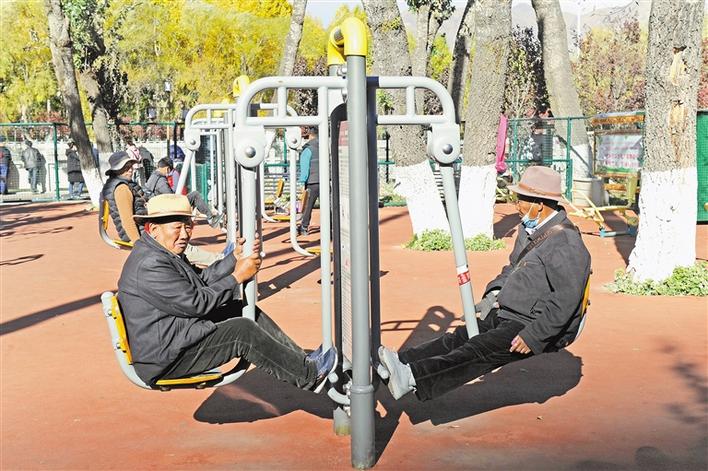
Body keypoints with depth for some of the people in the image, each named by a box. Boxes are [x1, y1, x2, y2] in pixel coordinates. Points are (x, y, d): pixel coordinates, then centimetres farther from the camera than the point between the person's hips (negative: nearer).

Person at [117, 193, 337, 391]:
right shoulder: (149, 265, -23)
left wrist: (235, 258, 4)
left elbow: (201, 279, 14)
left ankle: (302, 360, 13)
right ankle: (309, 376, -5)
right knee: (242, 331, -18)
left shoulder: (165, 253, 11)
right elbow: (196, 304, -23)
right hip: (164, 361, -11)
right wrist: (237, 277, -15)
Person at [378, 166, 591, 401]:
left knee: (481, 349, -26)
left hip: (541, 328, -9)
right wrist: (494, 293, 10)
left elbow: (565, 302, -23)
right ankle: (401, 362, -21)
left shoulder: (567, 244, -18)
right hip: (508, 315, 9)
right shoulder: (530, 229, 13)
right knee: (458, 338, -8)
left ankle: (413, 378, -40)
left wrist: (533, 336, -24)